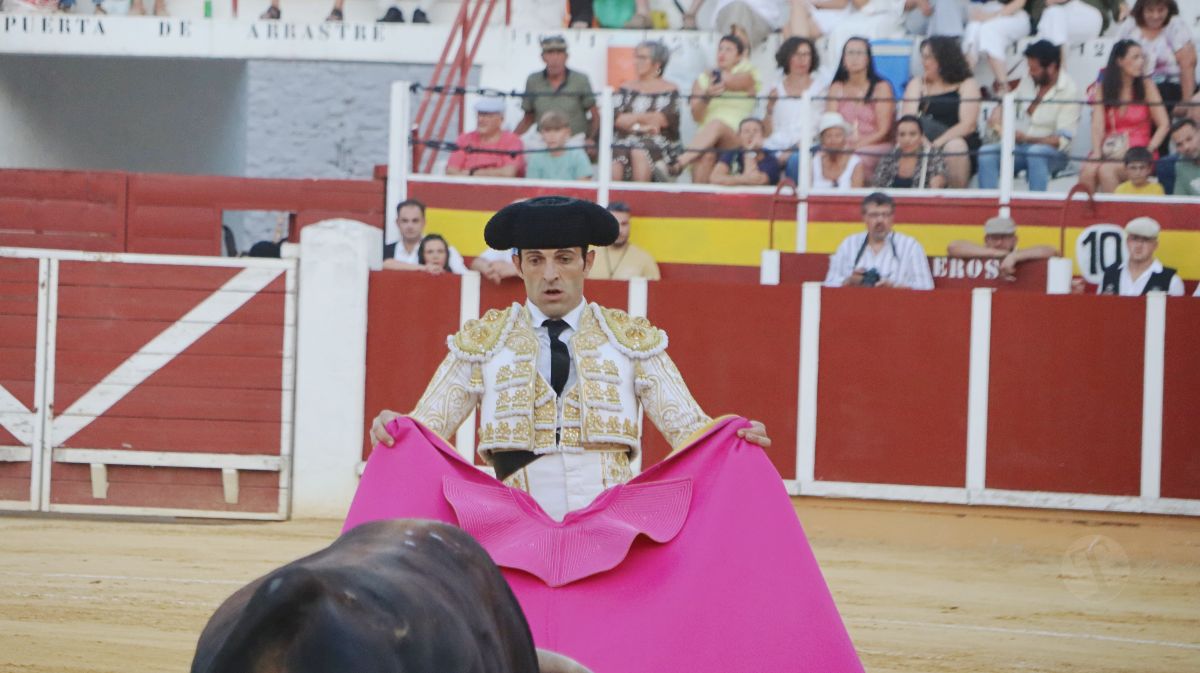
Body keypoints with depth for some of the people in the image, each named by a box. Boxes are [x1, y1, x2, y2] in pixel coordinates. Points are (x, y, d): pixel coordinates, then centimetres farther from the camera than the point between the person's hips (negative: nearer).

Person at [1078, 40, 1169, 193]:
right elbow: (1098, 126, -1)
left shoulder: (1146, 87, 4)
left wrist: (1148, 151, -12)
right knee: (1088, 171, -30)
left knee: (1106, 170, -32)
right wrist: (1097, 154, -18)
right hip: (1109, 150, 2)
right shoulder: (1103, 89, 9)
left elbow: (1164, 125, 1)